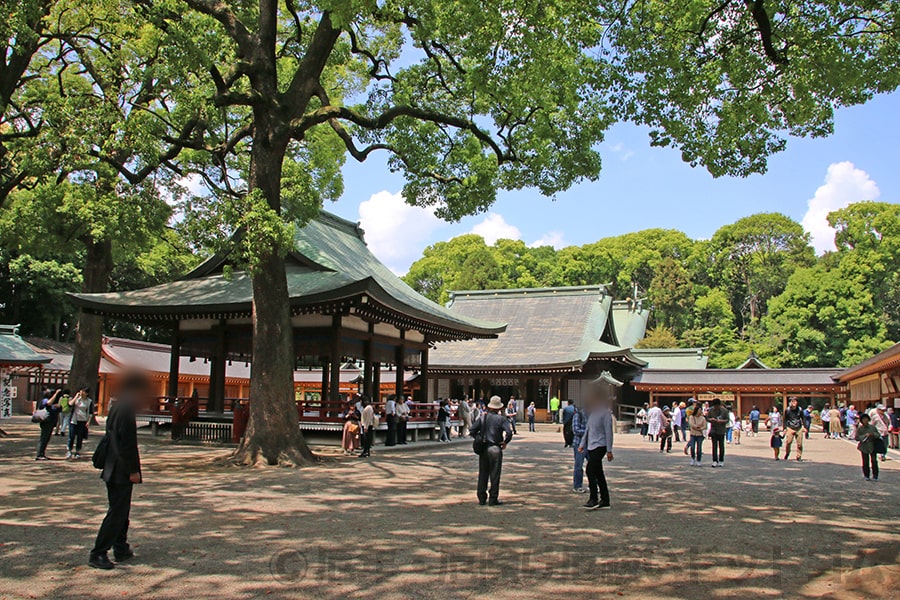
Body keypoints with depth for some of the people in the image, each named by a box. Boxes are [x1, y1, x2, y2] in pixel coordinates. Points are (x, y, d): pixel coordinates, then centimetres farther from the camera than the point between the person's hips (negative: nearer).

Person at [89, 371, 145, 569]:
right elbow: (128, 443, -21)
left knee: (121, 511, 17)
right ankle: (98, 554, 1)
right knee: (117, 513, -4)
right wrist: (133, 470, -17)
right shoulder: (125, 411, -18)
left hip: (113, 470, 10)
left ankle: (121, 549, 25)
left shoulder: (117, 407, 12)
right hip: (121, 471, -10)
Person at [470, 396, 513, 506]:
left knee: (483, 474, 11)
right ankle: (493, 499, 6)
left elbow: (473, 430, 2)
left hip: (483, 449, 4)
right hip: (495, 449, -4)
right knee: (494, 475, 3)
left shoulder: (483, 417, 4)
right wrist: (505, 442, -3)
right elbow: (509, 432, -19)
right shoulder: (501, 419, -7)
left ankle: (482, 498, 15)